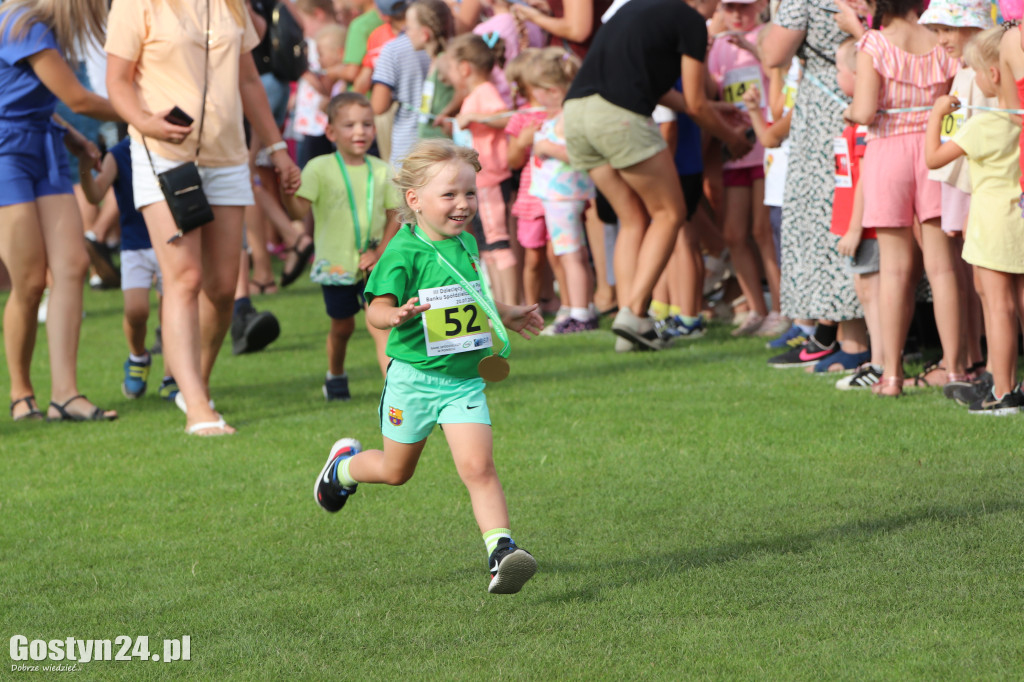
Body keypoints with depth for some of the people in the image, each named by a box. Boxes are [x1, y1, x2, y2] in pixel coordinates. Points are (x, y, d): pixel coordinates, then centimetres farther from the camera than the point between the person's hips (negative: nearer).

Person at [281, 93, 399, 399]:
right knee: (342, 326, 14)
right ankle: (335, 376, 40)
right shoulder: (319, 169, -7)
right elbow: (299, 210, -15)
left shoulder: (380, 171, 1)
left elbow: (394, 216, 3)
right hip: (335, 263, -1)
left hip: (373, 263, 1)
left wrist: (379, 253, -9)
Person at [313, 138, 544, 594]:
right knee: (396, 471, 17)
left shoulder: (465, 245, 7)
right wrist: (395, 314, -46)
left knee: (478, 467, -14)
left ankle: (501, 551, -20)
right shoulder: (404, 253, -16)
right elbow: (377, 308, -25)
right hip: (414, 378, -4)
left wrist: (509, 317, 26)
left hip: (465, 380, 4)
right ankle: (344, 466, 48)